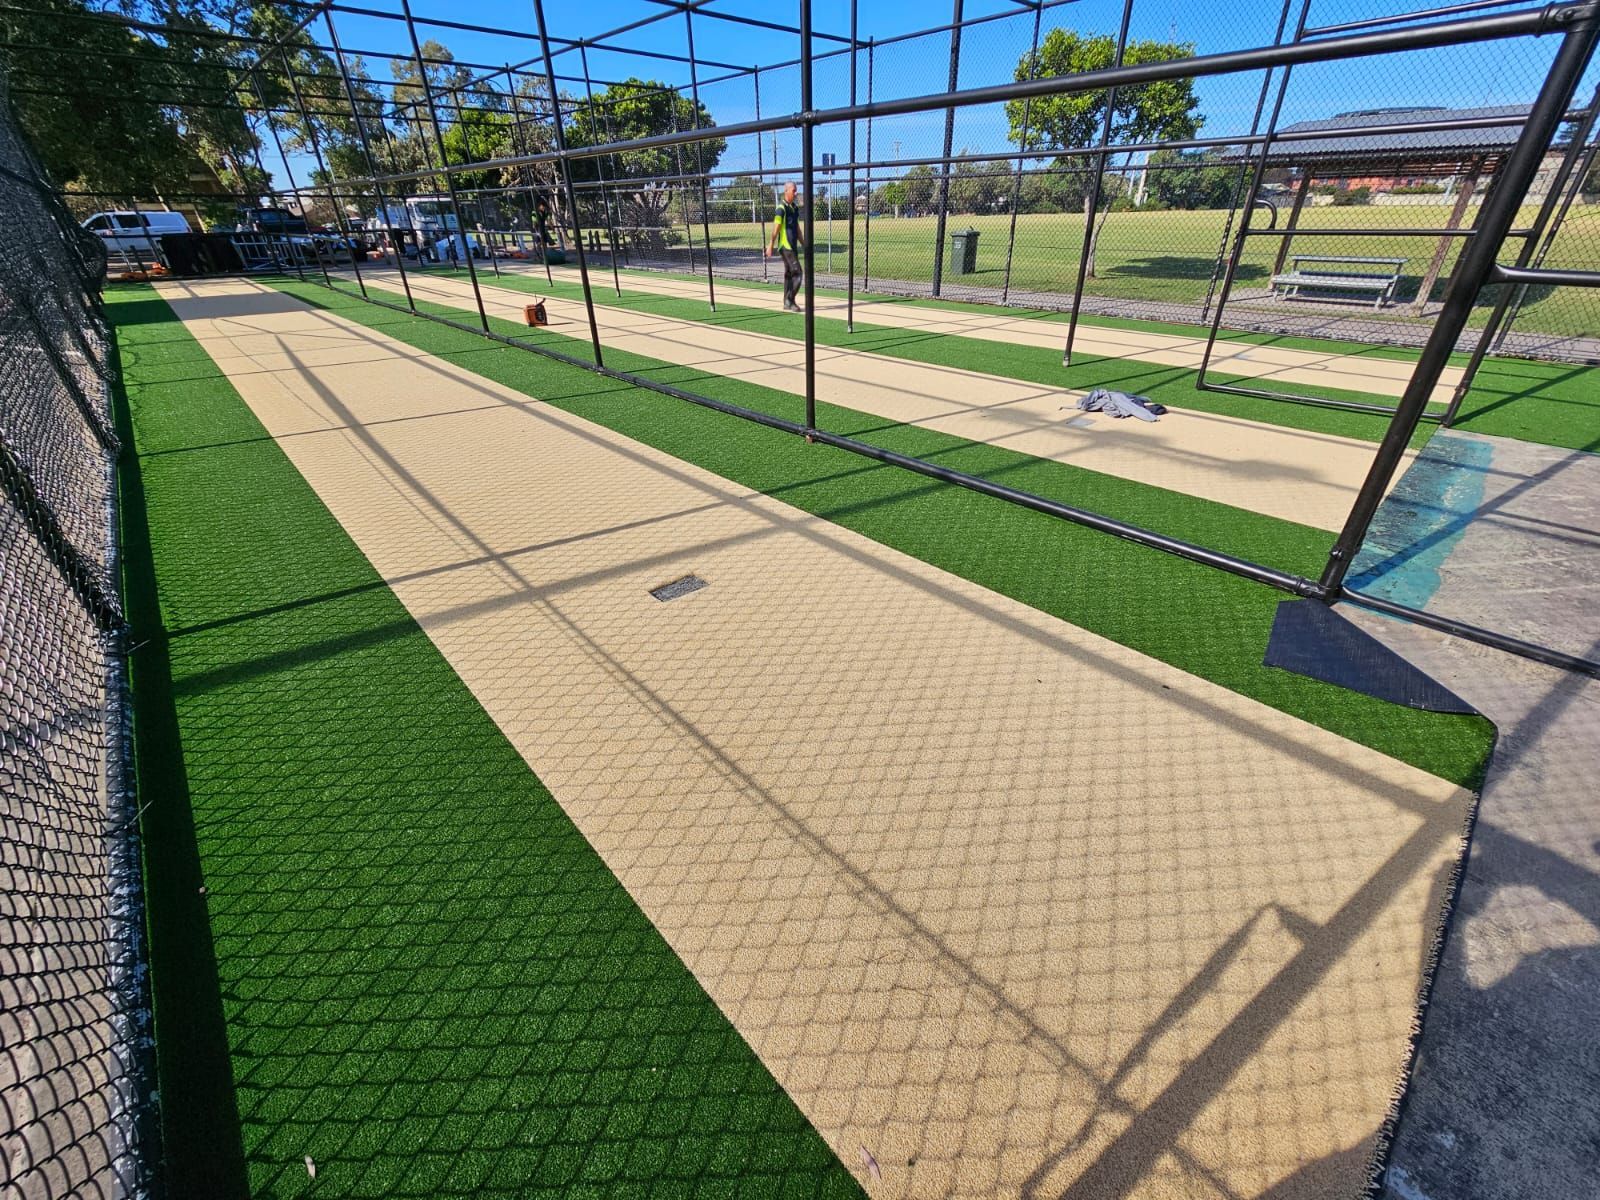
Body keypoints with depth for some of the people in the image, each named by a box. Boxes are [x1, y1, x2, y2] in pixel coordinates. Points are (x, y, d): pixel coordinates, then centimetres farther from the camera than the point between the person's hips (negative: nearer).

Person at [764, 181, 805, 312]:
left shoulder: (795, 208, 15)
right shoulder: (781, 208, -11)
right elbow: (775, 229, -15)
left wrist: (805, 244, 21)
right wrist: (770, 246, -19)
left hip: (794, 246, 8)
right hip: (785, 246, -8)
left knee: (789, 274, 10)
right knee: (796, 272, -14)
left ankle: (788, 303, 15)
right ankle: (789, 301, -10)